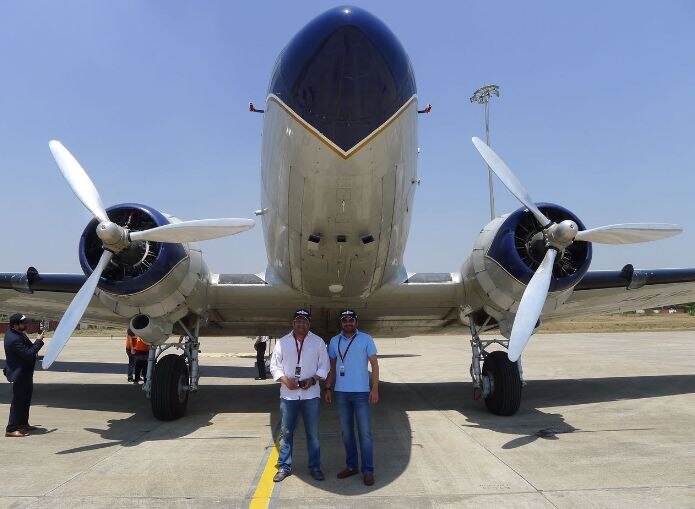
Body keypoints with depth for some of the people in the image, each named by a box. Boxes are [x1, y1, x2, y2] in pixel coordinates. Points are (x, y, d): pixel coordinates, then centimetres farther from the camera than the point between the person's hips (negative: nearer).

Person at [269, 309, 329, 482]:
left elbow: (324, 366, 3)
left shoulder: (318, 342, 3)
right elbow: (274, 366, 5)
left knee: (313, 433, 6)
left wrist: (313, 379, -13)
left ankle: (315, 467, 19)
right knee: (286, 432, 7)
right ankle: (284, 467, 20)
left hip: (311, 394, 0)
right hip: (288, 394, 1)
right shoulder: (282, 342, 4)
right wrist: (285, 380, -11)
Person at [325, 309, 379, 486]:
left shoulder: (366, 339, -3)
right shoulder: (334, 341, 6)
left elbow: (374, 364, -4)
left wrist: (375, 388, -10)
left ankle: (368, 471, 8)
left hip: (361, 392, -4)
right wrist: (328, 388, 7)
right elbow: (331, 367, 13)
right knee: (346, 432, 12)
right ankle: (351, 466, 25)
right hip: (341, 392, 4)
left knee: (365, 433, -1)